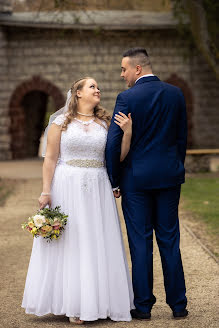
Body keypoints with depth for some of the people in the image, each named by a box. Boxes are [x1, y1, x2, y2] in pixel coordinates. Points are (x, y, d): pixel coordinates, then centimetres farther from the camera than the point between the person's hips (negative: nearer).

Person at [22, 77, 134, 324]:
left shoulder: (105, 123, 10)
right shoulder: (61, 122, 2)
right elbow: (50, 159, -1)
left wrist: (127, 133, -9)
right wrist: (45, 192, -8)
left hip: (97, 190, 3)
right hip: (67, 189, -3)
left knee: (97, 243, 3)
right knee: (68, 243, -1)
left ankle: (96, 301, 12)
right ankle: (72, 305, 6)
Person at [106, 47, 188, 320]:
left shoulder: (127, 98, -11)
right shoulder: (175, 94, 4)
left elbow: (114, 142, -11)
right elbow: (181, 138, 9)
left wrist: (114, 182, -2)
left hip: (136, 178, -4)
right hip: (169, 176, 4)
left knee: (140, 243, 3)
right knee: (169, 241, 10)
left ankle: (143, 306, 9)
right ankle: (178, 305, 14)